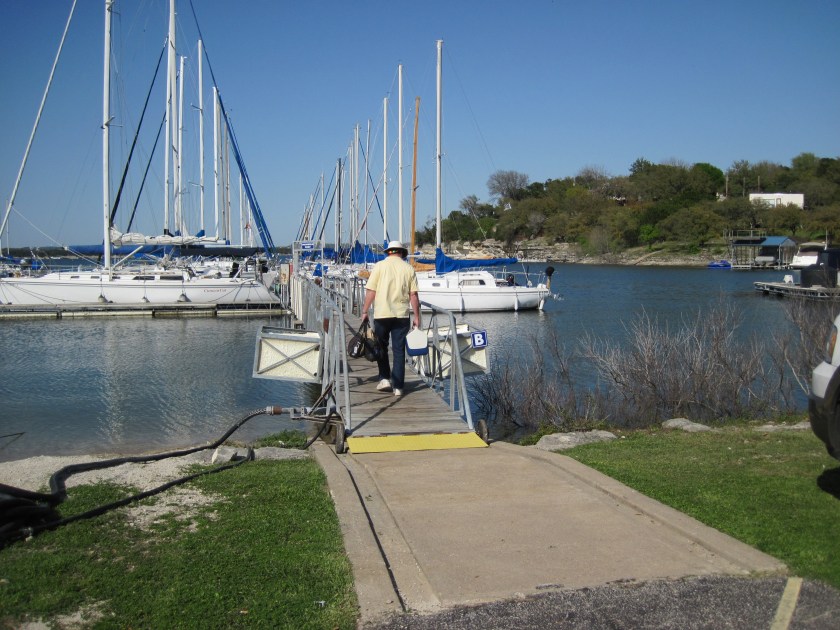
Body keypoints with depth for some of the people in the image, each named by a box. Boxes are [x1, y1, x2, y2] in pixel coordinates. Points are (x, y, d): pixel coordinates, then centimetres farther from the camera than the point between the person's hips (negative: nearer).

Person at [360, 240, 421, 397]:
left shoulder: (379, 266, 0)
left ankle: (384, 378, 12)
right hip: (402, 315, 1)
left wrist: (365, 311, 3)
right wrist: (417, 316, 6)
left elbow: (371, 291, -4)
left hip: (382, 314, -1)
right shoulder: (408, 268, 4)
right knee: (399, 350, 5)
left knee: (381, 347, 17)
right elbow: (413, 295, 1)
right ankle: (398, 386, 5)